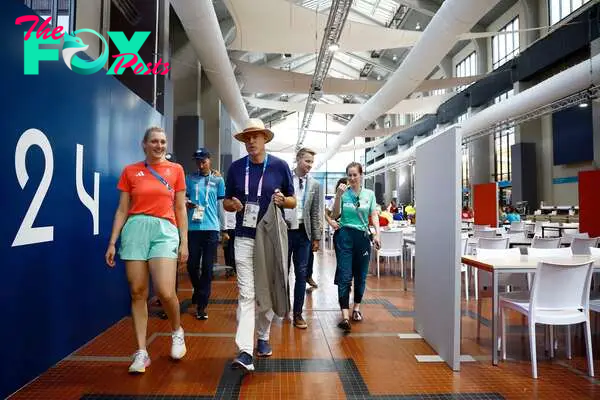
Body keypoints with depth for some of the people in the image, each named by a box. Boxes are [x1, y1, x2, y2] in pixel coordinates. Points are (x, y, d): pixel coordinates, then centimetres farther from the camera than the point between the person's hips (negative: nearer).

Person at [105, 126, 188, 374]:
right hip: (135, 229, 2)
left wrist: (184, 242, 4)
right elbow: (122, 210, 11)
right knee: (137, 293, 2)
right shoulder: (130, 171, 10)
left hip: (164, 230, -1)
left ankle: (177, 331, 19)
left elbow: (180, 209, 9)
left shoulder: (175, 170, 9)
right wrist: (112, 243, 5)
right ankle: (141, 352, 14)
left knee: (165, 292, -12)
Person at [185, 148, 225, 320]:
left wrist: (224, 229, 5)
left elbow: (221, 204, 8)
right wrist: (187, 204, -13)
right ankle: (200, 294, 31)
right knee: (192, 265, 4)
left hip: (211, 228, -1)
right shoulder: (189, 179, 8)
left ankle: (201, 304, 11)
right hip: (193, 227, 1)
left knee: (207, 267, 0)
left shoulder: (218, 180, 7)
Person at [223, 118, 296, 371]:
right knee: (246, 294, -6)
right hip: (244, 238, 0)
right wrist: (232, 205, -13)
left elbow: (293, 201, 6)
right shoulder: (236, 167, 4)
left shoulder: (280, 166, 0)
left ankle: (263, 337, 33)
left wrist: (282, 200, -16)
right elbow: (226, 202, 11)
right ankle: (245, 351, -6)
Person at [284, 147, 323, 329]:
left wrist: (316, 237, 5)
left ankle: (297, 313, 16)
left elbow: (316, 212, 7)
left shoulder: (314, 184, 6)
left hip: (303, 233, 2)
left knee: (301, 274, 5)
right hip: (284, 230, -2)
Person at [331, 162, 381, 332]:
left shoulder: (369, 194, 6)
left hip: (363, 236, 2)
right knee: (344, 276, -7)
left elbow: (374, 215, 5)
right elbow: (335, 216, -2)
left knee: (361, 275, 11)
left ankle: (356, 307, 30)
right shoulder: (343, 193, 0)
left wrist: (377, 233, -8)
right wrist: (338, 196, -13)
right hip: (345, 236, -2)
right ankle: (345, 315, -9)